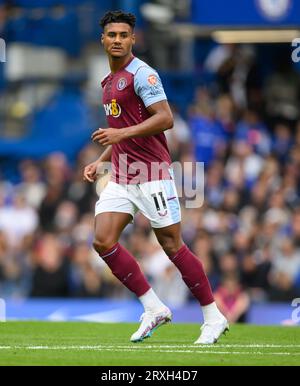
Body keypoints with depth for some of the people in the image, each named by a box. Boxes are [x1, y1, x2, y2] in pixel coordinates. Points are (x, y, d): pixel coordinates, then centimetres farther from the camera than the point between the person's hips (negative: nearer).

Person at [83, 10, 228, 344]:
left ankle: (214, 317, 6)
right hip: (121, 177, 8)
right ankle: (153, 308, 3)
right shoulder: (108, 81, 18)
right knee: (103, 242, -6)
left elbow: (165, 118, -20)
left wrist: (121, 133, -26)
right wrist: (100, 161, 20)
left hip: (151, 174, -8)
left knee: (172, 246, -6)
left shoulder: (141, 74, -10)